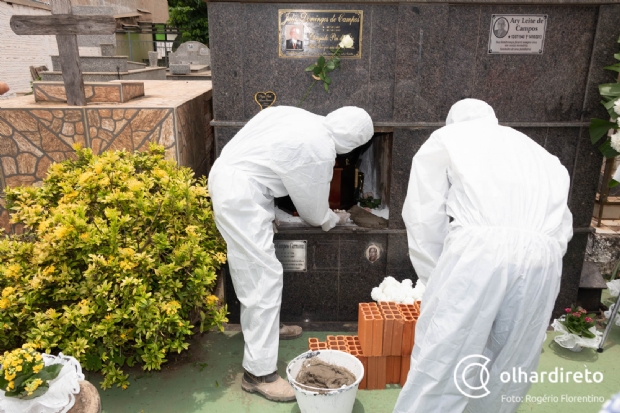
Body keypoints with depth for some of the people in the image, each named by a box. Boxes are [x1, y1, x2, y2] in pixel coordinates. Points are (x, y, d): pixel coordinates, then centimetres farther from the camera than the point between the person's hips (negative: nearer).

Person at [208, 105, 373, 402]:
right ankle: (259, 373, 3)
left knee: (254, 269, 22)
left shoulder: (302, 119, 11)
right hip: (241, 195, -10)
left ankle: (263, 326, 41)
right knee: (264, 276, -6)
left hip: (228, 176, 10)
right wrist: (330, 220, 21)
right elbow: (313, 207, -1)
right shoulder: (321, 150, -14)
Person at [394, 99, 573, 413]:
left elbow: (424, 219, 10)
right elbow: (563, 228, 26)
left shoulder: (445, 139, 20)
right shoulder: (538, 152, 34)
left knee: (439, 364, 2)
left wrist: (436, 280, 17)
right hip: (543, 259, 5)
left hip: (479, 250, -5)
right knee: (509, 369, 18)